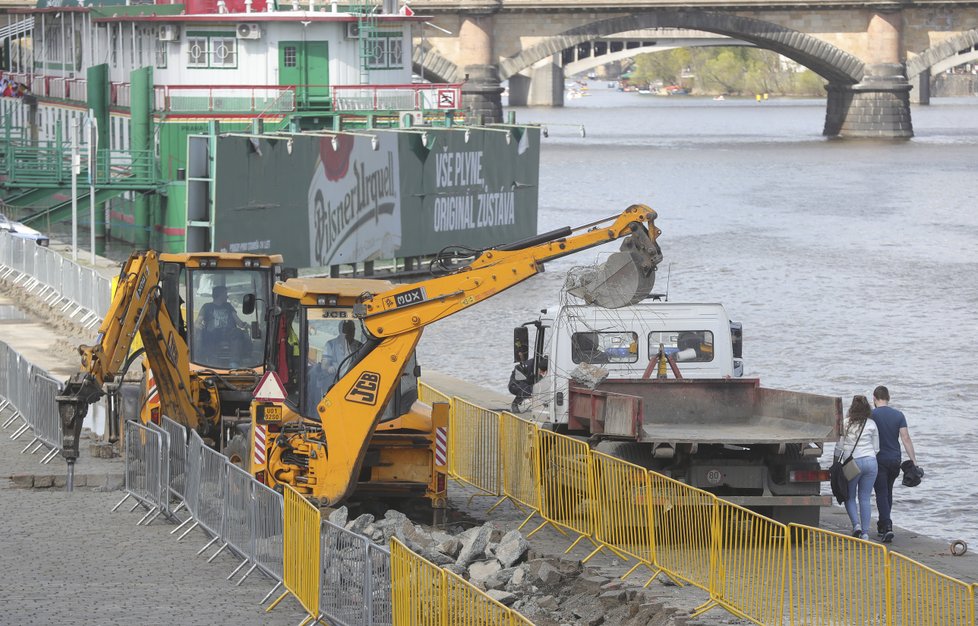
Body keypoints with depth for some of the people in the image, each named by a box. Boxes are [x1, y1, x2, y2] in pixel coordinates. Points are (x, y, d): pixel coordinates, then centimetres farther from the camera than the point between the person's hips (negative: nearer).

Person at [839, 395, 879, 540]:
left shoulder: (845, 423, -5)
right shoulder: (871, 424, 2)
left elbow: (839, 445, -4)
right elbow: (876, 448, 8)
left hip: (852, 462, -2)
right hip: (870, 461, 2)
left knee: (849, 497, 13)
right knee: (865, 498, 8)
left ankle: (856, 524, -8)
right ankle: (865, 532, 5)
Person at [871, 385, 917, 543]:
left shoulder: (871, 415, -8)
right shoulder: (898, 415, 2)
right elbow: (906, 438, -3)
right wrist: (913, 460, -2)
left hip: (878, 459, -4)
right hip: (895, 459, 4)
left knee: (881, 494, -4)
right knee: (888, 492, 19)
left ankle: (887, 526, -20)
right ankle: (883, 525, 29)